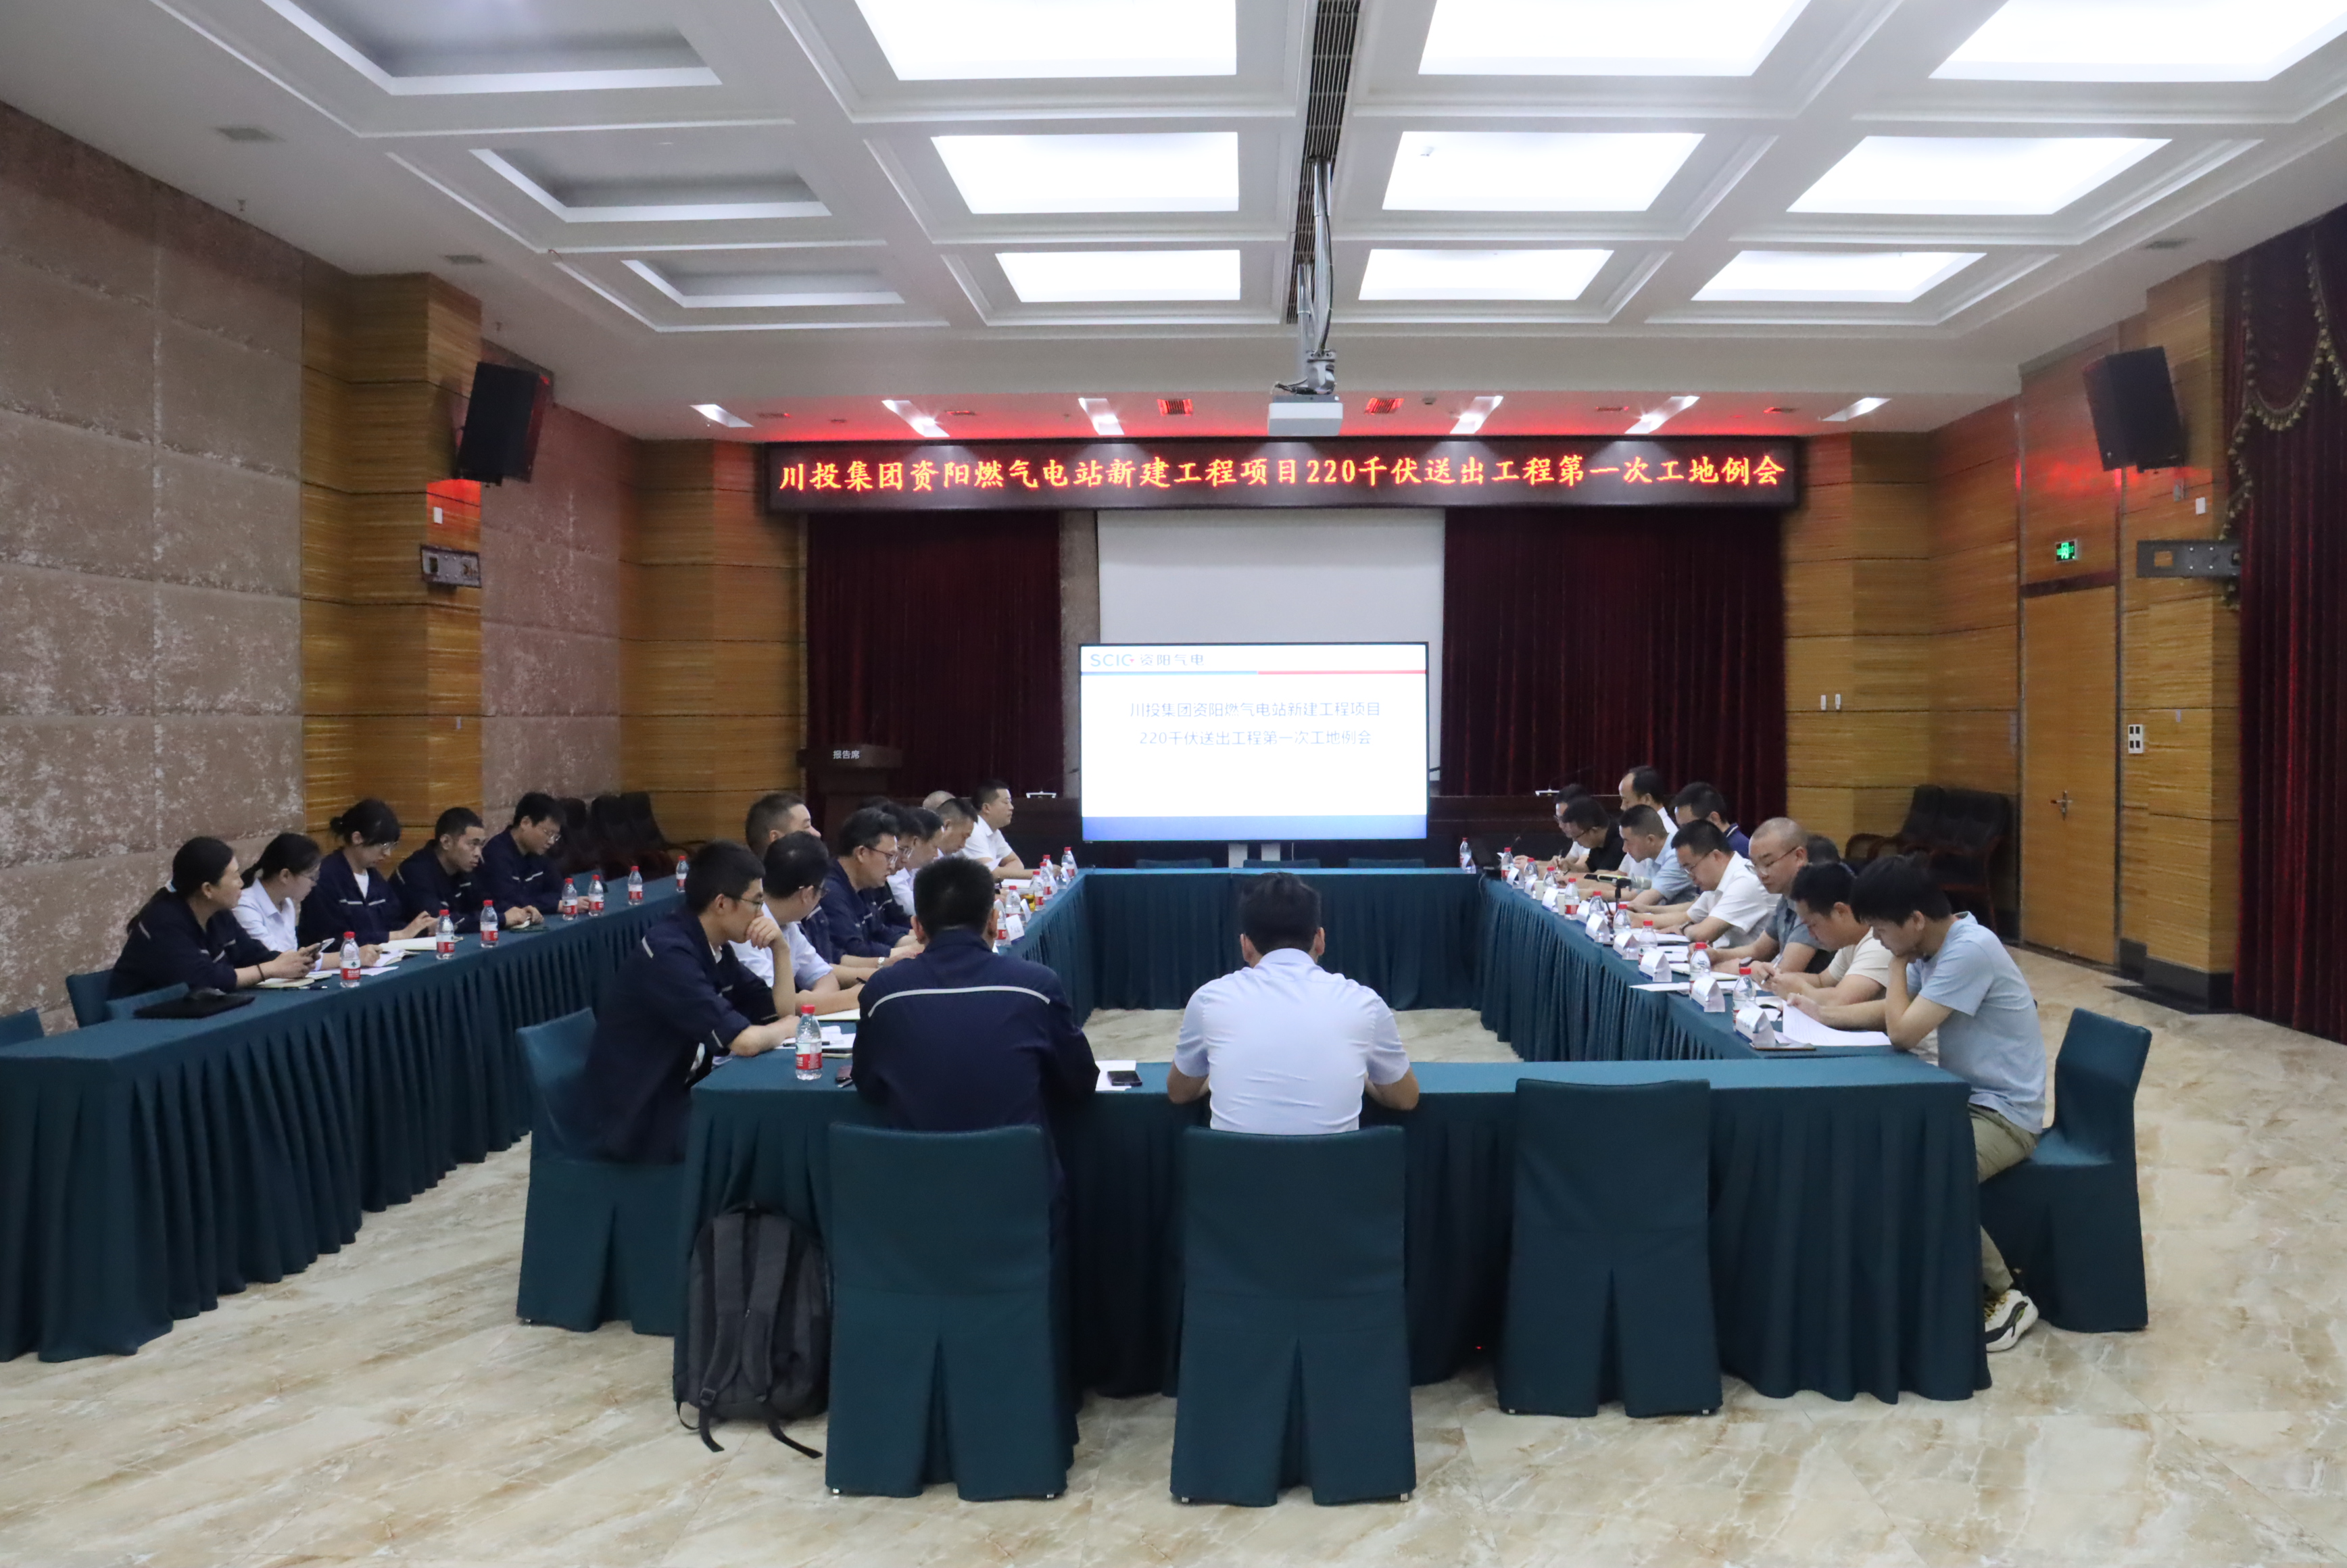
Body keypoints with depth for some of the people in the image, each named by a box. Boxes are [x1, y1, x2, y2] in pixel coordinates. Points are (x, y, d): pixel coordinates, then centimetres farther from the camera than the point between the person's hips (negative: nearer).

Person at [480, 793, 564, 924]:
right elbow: (510, 905, -24)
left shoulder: (537, 853, 9)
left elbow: (557, 892, 8)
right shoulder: (497, 854, -17)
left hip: (529, 926, 7)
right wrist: (558, 905, -17)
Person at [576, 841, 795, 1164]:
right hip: (634, 1121, -8)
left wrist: (780, 946, -3)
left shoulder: (714, 947, 4)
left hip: (678, 1095, 9)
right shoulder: (669, 952, -23)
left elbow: (779, 1010, 10)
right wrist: (788, 1027, -7)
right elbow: (744, 1041, -28)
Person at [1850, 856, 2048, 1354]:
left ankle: (2002, 1297, -6)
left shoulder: (1970, 950, -24)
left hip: (2005, 1115, -9)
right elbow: (1892, 1015, 9)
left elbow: (1903, 1033, -25)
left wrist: (1899, 961, -13)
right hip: (1965, 1100, 9)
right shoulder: (1933, 946, 4)